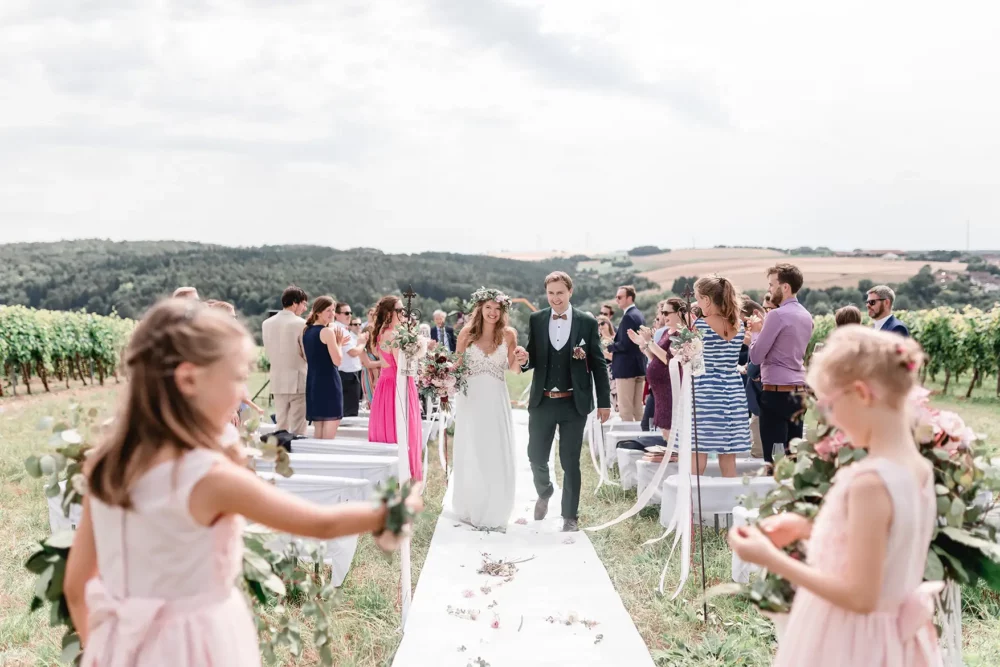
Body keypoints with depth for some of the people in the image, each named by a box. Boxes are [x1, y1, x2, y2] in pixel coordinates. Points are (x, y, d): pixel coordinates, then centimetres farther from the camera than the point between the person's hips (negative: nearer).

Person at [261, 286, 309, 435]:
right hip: (298, 381, -5)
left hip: (277, 382, 5)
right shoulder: (301, 324, -12)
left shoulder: (267, 323, 4)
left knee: (281, 428, 12)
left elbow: (268, 352, 11)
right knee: (298, 430, -1)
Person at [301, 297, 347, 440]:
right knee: (329, 432, -3)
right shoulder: (328, 331, -12)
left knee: (318, 431, 14)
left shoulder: (305, 330, 12)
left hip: (312, 382, 8)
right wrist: (339, 343, 0)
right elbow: (337, 361, -15)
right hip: (328, 382, -8)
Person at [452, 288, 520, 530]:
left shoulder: (508, 334, -2)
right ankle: (471, 509, 24)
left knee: (497, 456, 3)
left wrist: (520, 359, -16)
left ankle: (494, 512, 17)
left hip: (496, 400, 0)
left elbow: (514, 368, 4)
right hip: (471, 399, 0)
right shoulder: (467, 333, -1)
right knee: (470, 456, 8)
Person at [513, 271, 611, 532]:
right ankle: (544, 493, 40)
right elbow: (534, 359, 6)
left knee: (570, 462, 5)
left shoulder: (588, 322, -3)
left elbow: (598, 364, 0)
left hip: (574, 403, -2)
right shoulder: (536, 320, 2)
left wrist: (604, 402, -1)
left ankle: (570, 516, 19)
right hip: (542, 402, 2)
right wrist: (524, 359, -18)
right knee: (536, 457, 9)